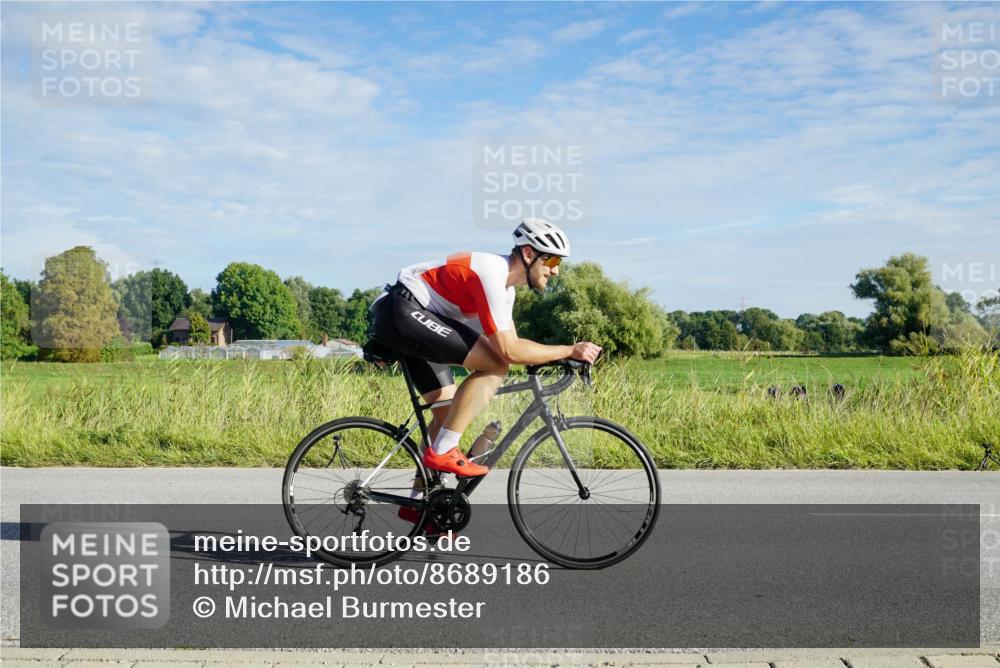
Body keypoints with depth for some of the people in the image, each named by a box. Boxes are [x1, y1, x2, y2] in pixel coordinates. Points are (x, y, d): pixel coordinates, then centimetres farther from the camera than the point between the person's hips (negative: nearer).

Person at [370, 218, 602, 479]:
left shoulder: (506, 284, 11)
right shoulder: (491, 275, -21)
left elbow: (512, 342, 16)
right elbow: (508, 352, -24)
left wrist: (559, 356, 5)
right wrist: (569, 351, -18)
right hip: (403, 310, -11)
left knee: (447, 412, 10)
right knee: (495, 365, -20)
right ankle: (443, 452, -16)